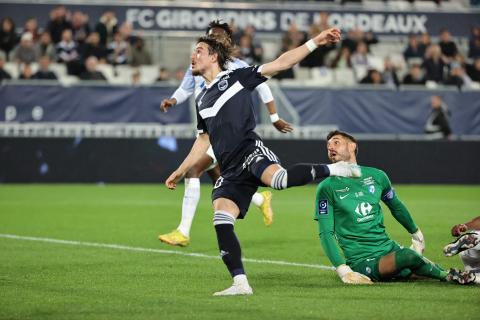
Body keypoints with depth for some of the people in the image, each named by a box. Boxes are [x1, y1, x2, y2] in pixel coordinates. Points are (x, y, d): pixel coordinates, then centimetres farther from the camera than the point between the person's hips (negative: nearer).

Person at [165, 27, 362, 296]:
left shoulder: (235, 77, 8)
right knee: (221, 220, -12)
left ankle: (333, 170, -15)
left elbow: (280, 63, 3)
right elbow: (203, 141, 35)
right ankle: (241, 283, -11)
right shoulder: (202, 100, 26)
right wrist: (181, 171, 34)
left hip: (250, 151, -6)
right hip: (231, 172, 6)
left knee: (277, 178, -38)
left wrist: (315, 42, -5)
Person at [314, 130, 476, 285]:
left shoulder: (376, 176, 8)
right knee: (408, 257, -30)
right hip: (361, 261, -6)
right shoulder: (327, 188, -5)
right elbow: (326, 233, -8)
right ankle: (448, 276, -10)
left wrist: (416, 234, 38)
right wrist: (343, 271, -20)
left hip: (388, 247, 6)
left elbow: (396, 206, 26)